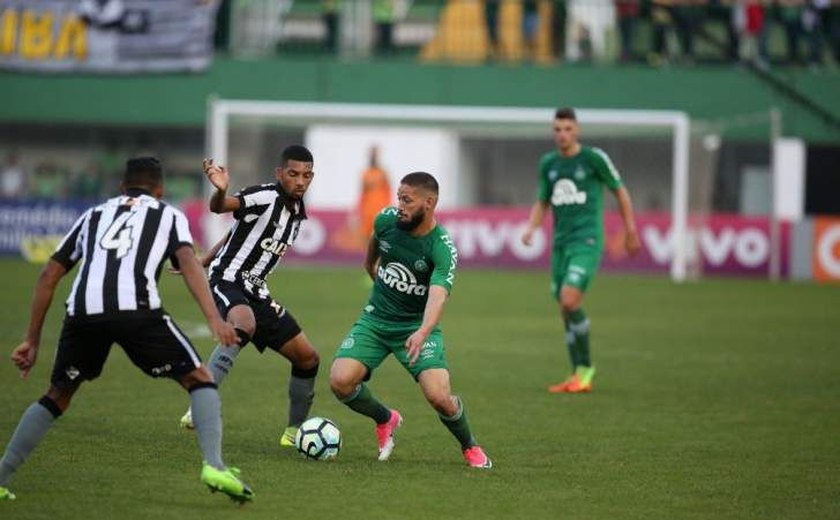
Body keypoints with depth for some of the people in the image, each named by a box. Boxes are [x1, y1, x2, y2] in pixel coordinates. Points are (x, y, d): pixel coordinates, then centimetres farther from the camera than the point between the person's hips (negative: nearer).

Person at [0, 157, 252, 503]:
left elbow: (49, 276, 29)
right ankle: (214, 467, -5)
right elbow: (188, 263, 4)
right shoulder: (169, 216, 25)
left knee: (57, 397, 24)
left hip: (83, 311, 3)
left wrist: (33, 340, 31)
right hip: (137, 309, -3)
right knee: (199, 380, 13)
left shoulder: (93, 215, 34)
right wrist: (214, 319, -7)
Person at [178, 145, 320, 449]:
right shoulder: (265, 198, -14)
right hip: (228, 281, -9)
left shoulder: (298, 212, 11)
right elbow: (220, 207, -32)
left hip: (256, 293, 9)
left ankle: (294, 431, 25)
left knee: (308, 358, 8)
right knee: (244, 326, -41)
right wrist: (221, 191, -56)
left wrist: (203, 263, 20)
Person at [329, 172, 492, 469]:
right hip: (375, 320, 4)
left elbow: (438, 295, -37)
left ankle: (470, 447, 11)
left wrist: (423, 332, -55)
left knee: (439, 396, -23)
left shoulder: (442, 249, -22)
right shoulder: (387, 220, -8)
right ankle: (385, 419, 15)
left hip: (416, 326, -4)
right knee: (340, 381, -18)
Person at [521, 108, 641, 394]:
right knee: (566, 309, 7)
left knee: (570, 300, -20)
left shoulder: (594, 158, -5)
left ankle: (585, 368, -4)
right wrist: (530, 228, 3)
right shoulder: (548, 164, 10)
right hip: (560, 242, 6)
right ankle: (579, 377, 16)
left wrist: (631, 231, 7)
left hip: (587, 242, -6)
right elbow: (542, 203, 21)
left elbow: (620, 191, 5)